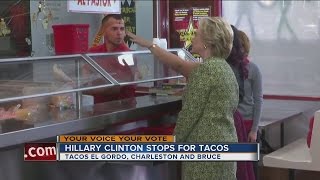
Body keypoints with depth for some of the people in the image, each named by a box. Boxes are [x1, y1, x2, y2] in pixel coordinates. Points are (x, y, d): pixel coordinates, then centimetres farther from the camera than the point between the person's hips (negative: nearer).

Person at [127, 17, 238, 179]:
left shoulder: (205, 69, -17)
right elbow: (179, 65, 19)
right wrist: (149, 45, 24)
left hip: (206, 146, -9)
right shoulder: (222, 66, 12)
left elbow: (190, 112, -16)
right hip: (225, 142, 9)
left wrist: (174, 141, -2)